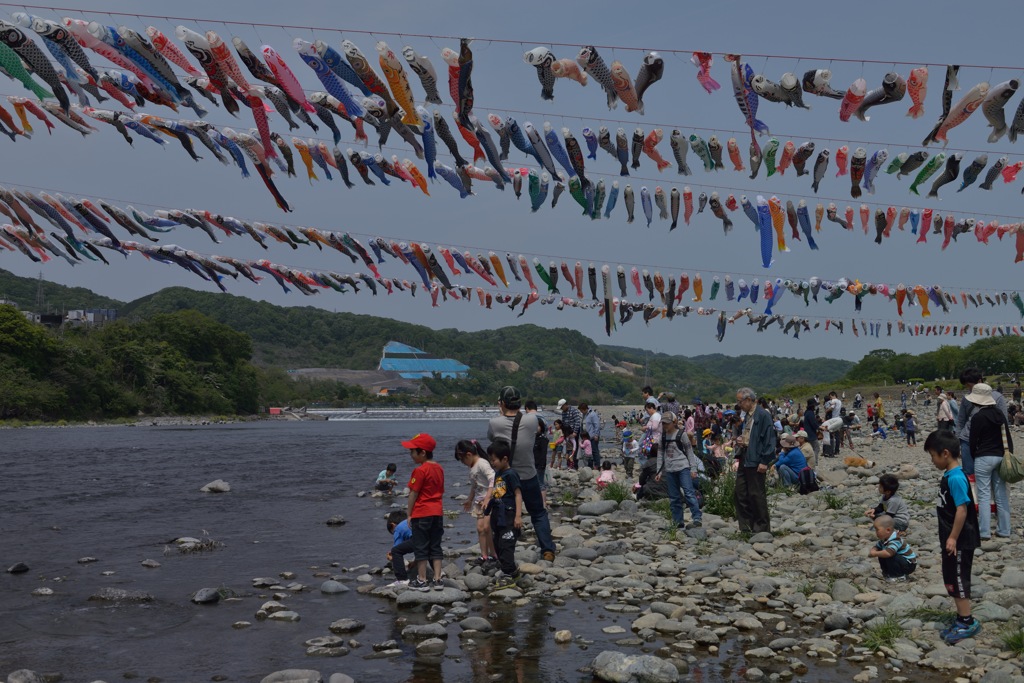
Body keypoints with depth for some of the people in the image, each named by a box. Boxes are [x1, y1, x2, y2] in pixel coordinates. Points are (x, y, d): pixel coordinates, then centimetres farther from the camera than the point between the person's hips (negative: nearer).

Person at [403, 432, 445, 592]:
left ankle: (421, 581, 6)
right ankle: (437, 580, 10)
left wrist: (409, 514, -6)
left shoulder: (420, 470, -15)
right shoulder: (439, 468, 9)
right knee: (435, 547, 11)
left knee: (420, 547, 2)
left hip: (421, 514, -7)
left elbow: (413, 494, -13)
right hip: (437, 512, 7)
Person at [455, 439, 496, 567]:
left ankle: (494, 555, -1)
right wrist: (470, 499, 36)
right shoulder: (472, 467, 12)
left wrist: (487, 498, -34)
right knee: (480, 528, 5)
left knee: (486, 527, -11)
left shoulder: (482, 464, -17)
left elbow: (493, 480, -28)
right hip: (480, 501, 9)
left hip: (490, 500, -9)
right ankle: (484, 556, 10)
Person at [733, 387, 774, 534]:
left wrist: (764, 461, -19)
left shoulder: (763, 415, -13)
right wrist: (740, 440, 6)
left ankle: (762, 527, 7)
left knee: (756, 494, -3)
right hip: (744, 458, 9)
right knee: (741, 493, 10)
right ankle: (746, 526, 18)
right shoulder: (748, 416, 15)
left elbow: (769, 438, -16)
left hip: (756, 460, -9)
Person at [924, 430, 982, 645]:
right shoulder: (949, 475, 8)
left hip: (960, 542, -10)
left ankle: (967, 622, 9)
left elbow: (962, 509, -24)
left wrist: (953, 538, -22)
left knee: (958, 581, 0)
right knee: (951, 580, 16)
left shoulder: (956, 478, -22)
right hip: (951, 540, 10)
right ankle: (961, 619, 26)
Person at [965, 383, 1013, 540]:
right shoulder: (1000, 414, 6)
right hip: (1000, 457, 6)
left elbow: (973, 440, -7)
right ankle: (1004, 530, 14)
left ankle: (984, 531, -3)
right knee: (1001, 495, 10)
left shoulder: (977, 417, -13)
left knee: (984, 495, -2)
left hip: (983, 458, -6)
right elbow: (1008, 437, 9)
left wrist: (973, 455, 11)